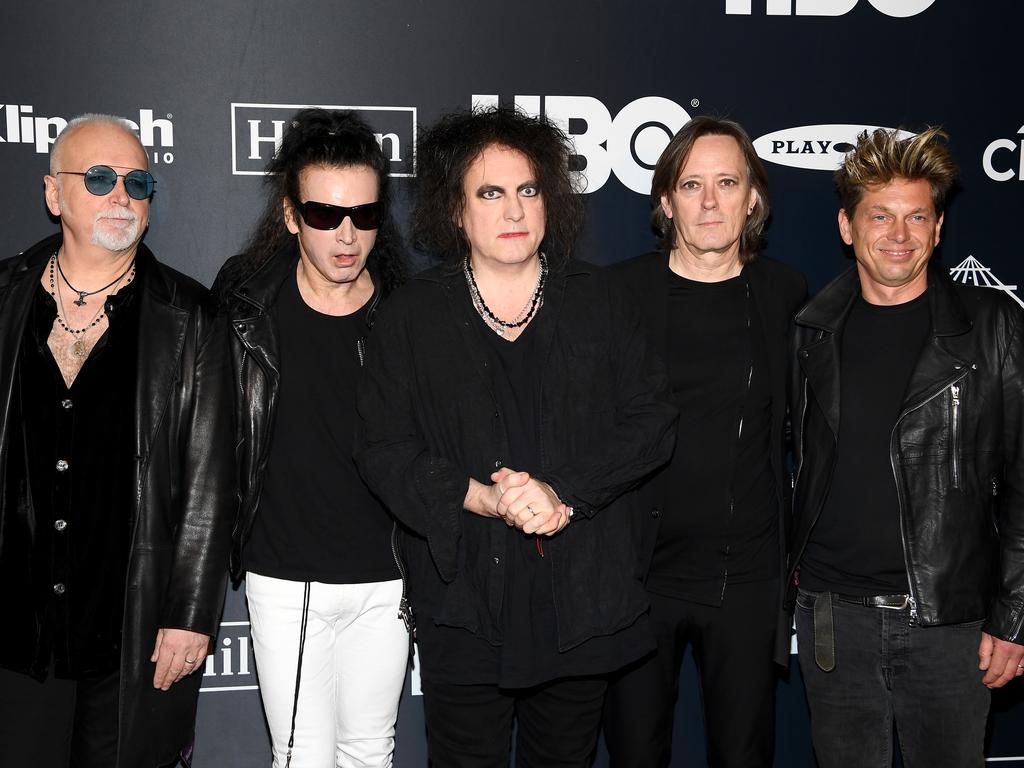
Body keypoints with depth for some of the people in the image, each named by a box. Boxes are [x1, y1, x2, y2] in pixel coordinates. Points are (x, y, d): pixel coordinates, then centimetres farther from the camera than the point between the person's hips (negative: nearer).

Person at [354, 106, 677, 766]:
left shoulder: (598, 301, 5)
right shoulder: (416, 315, 1)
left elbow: (652, 421, -2)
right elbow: (384, 450, -5)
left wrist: (563, 493, -16)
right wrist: (483, 499, -20)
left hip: (583, 601, 2)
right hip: (465, 607, -1)